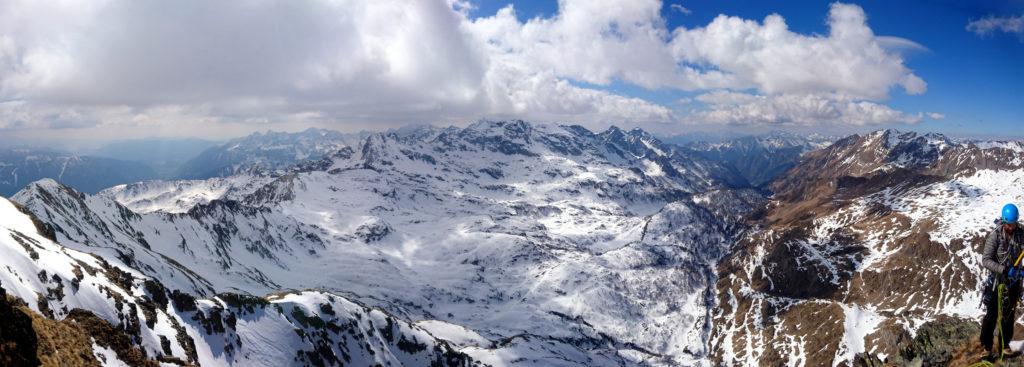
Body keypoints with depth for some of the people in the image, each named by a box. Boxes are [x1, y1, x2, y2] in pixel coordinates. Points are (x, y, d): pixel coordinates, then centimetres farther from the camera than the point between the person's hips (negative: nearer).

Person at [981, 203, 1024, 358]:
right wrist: (1004, 270, -31)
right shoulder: (995, 236, -18)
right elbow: (985, 260, -19)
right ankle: (986, 346, 19)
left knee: (1009, 315, 14)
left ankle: (1004, 345, 29)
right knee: (992, 315, 5)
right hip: (997, 281, -4)